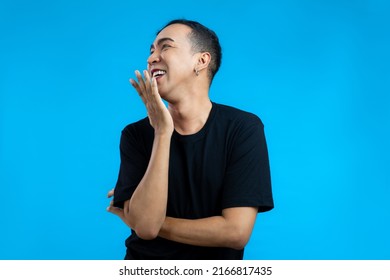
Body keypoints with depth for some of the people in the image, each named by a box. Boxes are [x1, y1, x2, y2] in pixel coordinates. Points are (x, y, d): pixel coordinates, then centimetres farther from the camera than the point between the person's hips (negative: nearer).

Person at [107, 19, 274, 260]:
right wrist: (162, 133, -18)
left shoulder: (244, 128, -9)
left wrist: (144, 221, -8)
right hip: (145, 263, 1)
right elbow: (144, 226, -14)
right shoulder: (136, 134, -3)